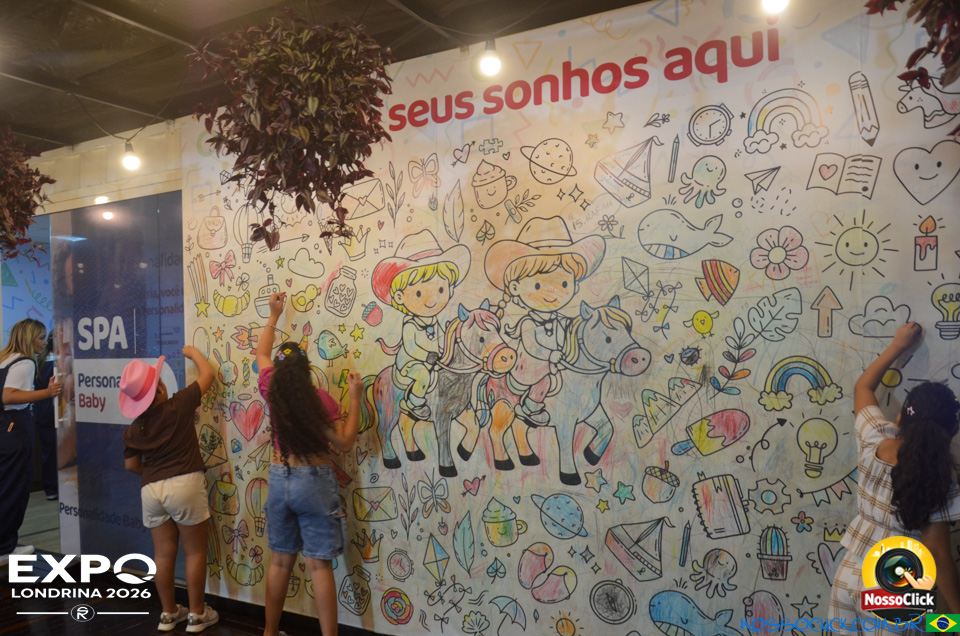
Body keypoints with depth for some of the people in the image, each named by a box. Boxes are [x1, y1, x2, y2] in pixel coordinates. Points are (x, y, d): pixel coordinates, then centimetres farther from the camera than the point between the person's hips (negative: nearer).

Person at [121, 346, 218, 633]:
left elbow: (131, 465, 13)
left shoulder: (134, 428, 7)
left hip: (151, 490, 5)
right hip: (185, 484, -5)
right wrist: (192, 352, 19)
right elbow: (208, 374, 3)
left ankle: (168, 613, 25)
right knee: (195, 551, 6)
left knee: (163, 553, 14)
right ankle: (197, 614, 13)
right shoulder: (178, 405, -6)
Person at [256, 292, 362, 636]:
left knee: (280, 561, 17)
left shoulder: (271, 390, -2)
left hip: (279, 480, 5)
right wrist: (355, 398, -11)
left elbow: (261, 353, 17)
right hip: (314, 482, -4)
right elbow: (345, 442, -14)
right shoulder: (320, 399, -16)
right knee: (320, 565, 0)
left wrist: (273, 316, 25)